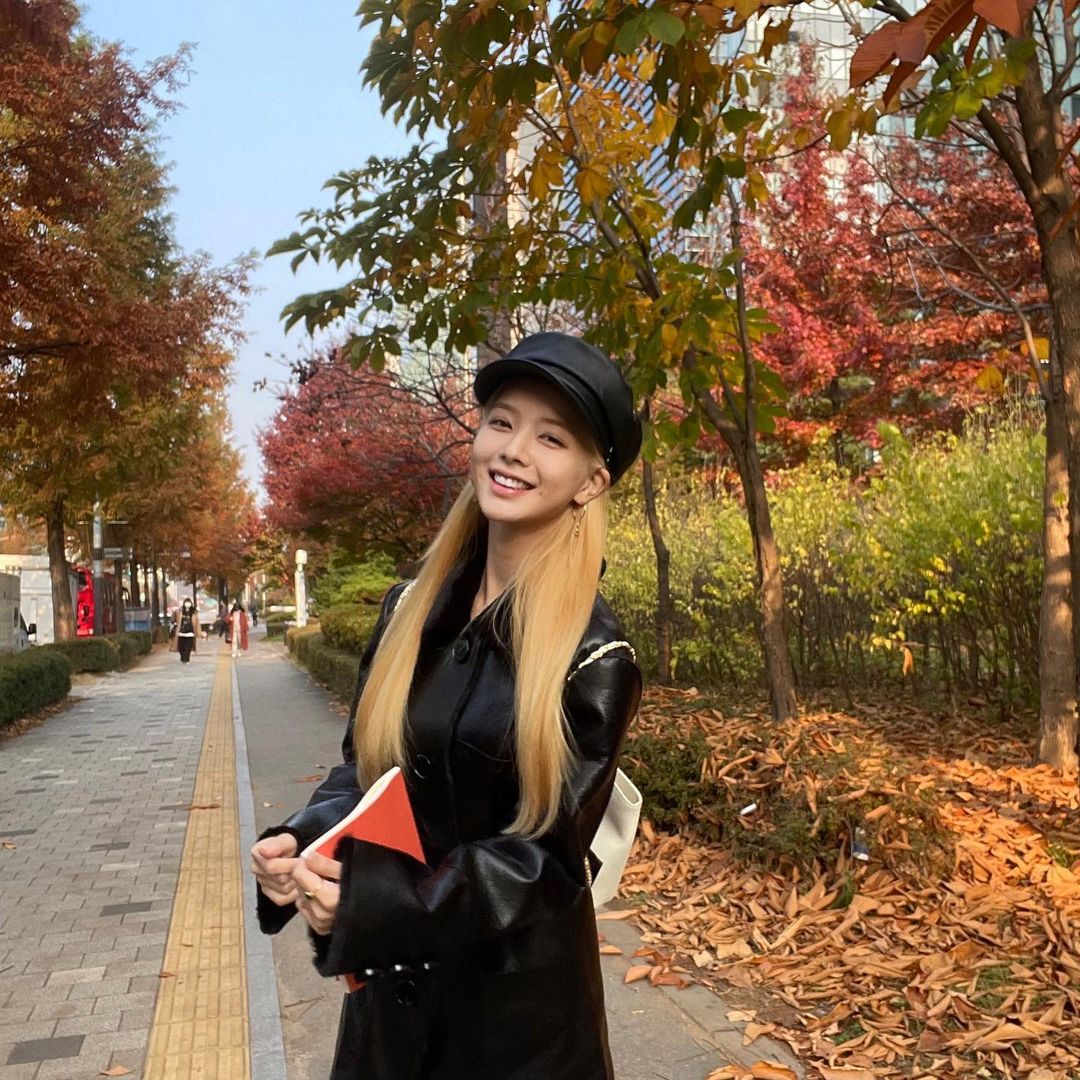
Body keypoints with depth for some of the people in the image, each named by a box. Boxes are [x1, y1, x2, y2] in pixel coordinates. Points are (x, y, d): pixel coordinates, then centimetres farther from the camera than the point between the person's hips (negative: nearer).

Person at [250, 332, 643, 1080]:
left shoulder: (594, 658, -18)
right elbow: (364, 763, 6)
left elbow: (543, 858, -16)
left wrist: (372, 903, -26)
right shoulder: (412, 608, -2)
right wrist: (301, 844, -13)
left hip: (517, 1001, -4)